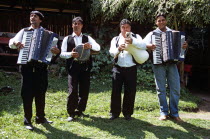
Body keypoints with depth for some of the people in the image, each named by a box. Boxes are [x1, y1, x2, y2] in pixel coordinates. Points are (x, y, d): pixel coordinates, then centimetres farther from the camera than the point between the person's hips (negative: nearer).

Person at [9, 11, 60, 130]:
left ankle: (40, 117, 22)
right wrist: (15, 43, -19)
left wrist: (56, 51, -18)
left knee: (41, 92, 9)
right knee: (27, 93, -1)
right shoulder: (24, 31, 11)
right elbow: (11, 42, 4)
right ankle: (27, 120, 7)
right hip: (27, 65, -1)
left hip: (41, 66, 1)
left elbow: (52, 46, 4)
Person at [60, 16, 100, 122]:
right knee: (73, 91, -9)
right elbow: (62, 54, 5)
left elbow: (98, 47, 0)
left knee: (84, 90, 4)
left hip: (85, 67, 2)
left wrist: (90, 46, -22)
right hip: (73, 67, -2)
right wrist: (71, 54, -16)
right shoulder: (67, 39, 11)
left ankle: (80, 111, 21)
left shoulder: (87, 38, 14)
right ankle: (71, 113, 3)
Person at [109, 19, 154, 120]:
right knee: (116, 90, -1)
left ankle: (127, 113, 18)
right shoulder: (115, 39, 12)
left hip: (131, 69, -1)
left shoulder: (135, 37, 9)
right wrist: (118, 49, -27)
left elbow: (144, 46, -11)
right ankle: (115, 112, 13)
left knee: (130, 91, 3)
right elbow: (111, 52, -4)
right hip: (118, 68, 1)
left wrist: (133, 41, -29)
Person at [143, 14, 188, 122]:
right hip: (159, 64, -2)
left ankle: (174, 113, 11)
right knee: (161, 89, 1)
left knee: (175, 88, -1)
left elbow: (180, 45, 18)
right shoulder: (152, 34, 9)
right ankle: (164, 112, 13)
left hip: (172, 64, 2)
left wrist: (184, 46, -4)